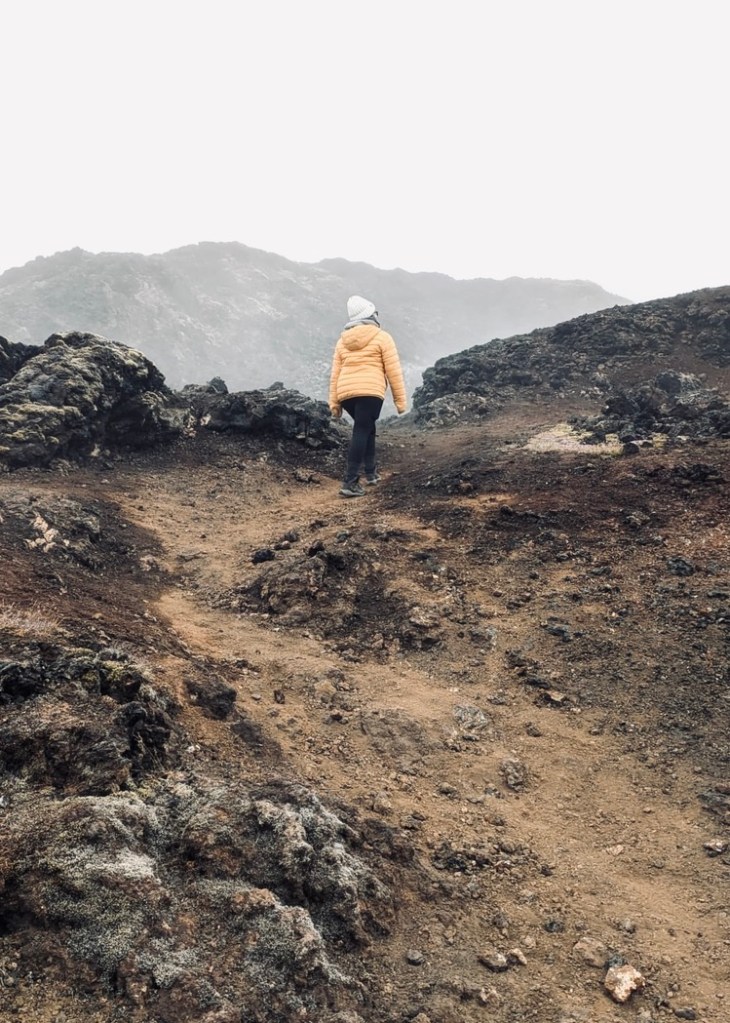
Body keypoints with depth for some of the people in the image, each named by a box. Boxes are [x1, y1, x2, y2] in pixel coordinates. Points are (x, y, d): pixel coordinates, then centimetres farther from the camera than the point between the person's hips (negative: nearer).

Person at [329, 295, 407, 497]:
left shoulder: (343, 341, 20)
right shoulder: (382, 338, 6)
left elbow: (335, 374, 14)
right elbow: (393, 371, 1)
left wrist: (334, 402, 14)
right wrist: (400, 399, 5)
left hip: (346, 394, 5)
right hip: (370, 392, -5)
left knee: (366, 427, 25)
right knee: (361, 432, -7)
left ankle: (371, 471, 27)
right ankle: (350, 482, -15)